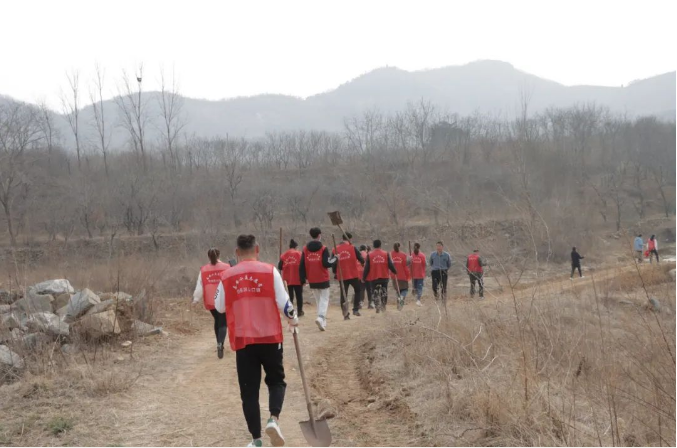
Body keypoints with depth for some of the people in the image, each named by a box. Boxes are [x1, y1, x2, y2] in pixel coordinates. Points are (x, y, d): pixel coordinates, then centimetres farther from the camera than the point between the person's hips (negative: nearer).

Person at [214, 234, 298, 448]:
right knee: (276, 381, 17)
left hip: (242, 340, 1)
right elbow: (283, 302, -6)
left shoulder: (227, 276, 0)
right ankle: (274, 419, -9)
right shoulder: (270, 271, -5)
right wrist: (292, 319, 13)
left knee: (249, 390, 8)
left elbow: (219, 307, 9)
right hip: (270, 336, -1)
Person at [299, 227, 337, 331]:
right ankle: (321, 318, -21)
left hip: (312, 281, 4)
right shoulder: (323, 249, -10)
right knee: (324, 299, 2)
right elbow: (326, 263, -18)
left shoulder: (305, 249, 2)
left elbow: (302, 266, 2)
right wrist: (335, 260, -1)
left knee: (318, 300, 16)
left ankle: (323, 322, 14)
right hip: (323, 280, -4)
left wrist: (303, 279, 7)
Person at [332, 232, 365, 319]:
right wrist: (362, 262, 19)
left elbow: (333, 264, 5)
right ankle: (355, 309, 9)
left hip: (342, 276, 2)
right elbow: (361, 259, -4)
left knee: (343, 294, 7)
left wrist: (335, 273, 20)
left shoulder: (335, 250, 1)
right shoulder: (353, 248, -6)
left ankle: (345, 313, 2)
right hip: (353, 275, -2)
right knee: (357, 290, 18)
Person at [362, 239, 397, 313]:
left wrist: (364, 277, 3)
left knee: (376, 293, 3)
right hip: (384, 276, 1)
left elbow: (366, 267, -4)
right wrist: (395, 272, 16)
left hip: (373, 277, -1)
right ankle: (383, 306, 15)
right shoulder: (386, 254, -1)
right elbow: (390, 265, -1)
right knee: (384, 292, 14)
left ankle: (378, 307, -10)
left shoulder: (369, 255, -4)